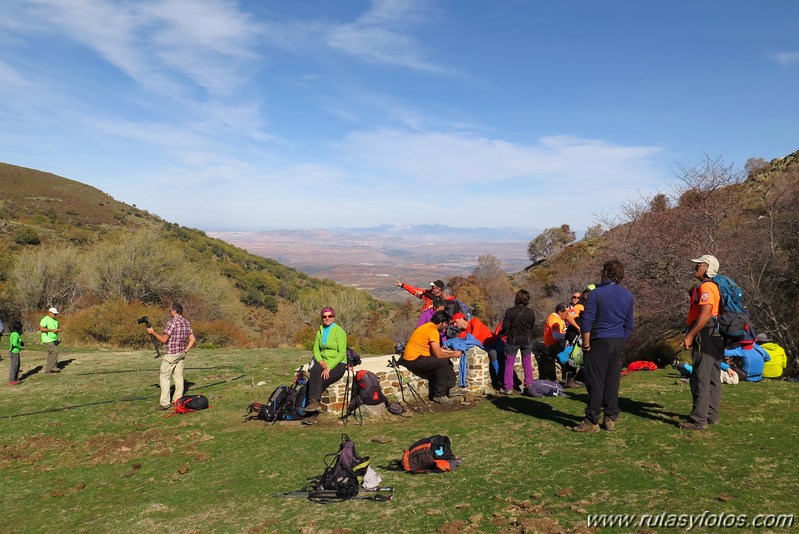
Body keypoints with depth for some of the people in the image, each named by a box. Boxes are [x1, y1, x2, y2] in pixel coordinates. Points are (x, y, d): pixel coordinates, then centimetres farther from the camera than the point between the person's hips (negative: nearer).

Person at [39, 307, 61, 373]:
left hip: (54, 340, 8)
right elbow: (42, 329, -22)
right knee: (54, 351, -17)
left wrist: (58, 330, 3)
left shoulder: (55, 320, 16)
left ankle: (48, 369, 11)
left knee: (51, 354, 7)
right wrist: (52, 330, -24)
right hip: (48, 340, -8)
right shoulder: (45, 319, -11)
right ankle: (53, 367, -9)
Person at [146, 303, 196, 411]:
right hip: (181, 354, 7)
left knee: (164, 378, 0)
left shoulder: (172, 322, -15)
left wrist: (152, 332, -3)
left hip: (171, 355, -7)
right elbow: (193, 339, 8)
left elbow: (164, 340, -14)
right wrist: (185, 350, 11)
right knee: (178, 376, 11)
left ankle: (164, 403, -1)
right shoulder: (187, 323, 8)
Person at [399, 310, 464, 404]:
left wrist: (453, 352, 9)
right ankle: (439, 395, -10)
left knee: (447, 361, 12)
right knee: (442, 362, -20)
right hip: (413, 360, -10)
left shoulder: (429, 326, 10)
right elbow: (439, 354, -22)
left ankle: (451, 388, 20)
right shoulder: (433, 331, -21)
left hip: (415, 357, 10)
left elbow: (437, 349, 15)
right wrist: (453, 355, -8)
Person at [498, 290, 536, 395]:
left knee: (509, 363, 7)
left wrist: (500, 334, 5)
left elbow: (505, 327, -15)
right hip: (527, 340, 2)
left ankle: (508, 387, 5)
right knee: (527, 363, 15)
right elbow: (532, 326, 5)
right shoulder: (531, 312, -7)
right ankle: (529, 385, 19)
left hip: (513, 340, -2)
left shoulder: (510, 311, -16)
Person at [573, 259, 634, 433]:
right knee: (612, 382, 11)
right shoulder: (628, 295, 9)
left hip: (599, 341, -6)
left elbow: (587, 321, -12)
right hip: (618, 343, 6)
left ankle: (592, 421, 0)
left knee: (595, 382, -2)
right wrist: (621, 341, 17)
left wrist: (586, 343, -5)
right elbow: (629, 324, 12)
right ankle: (611, 419, 16)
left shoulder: (597, 293, -10)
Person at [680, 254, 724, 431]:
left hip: (705, 337, -11)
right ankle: (711, 415, 24)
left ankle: (699, 420, -5)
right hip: (716, 337, 11)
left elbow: (705, 315, -24)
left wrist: (690, 336, -20)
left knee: (700, 379, -8)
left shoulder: (706, 287, -15)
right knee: (713, 378, 15)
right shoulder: (714, 286, 18)